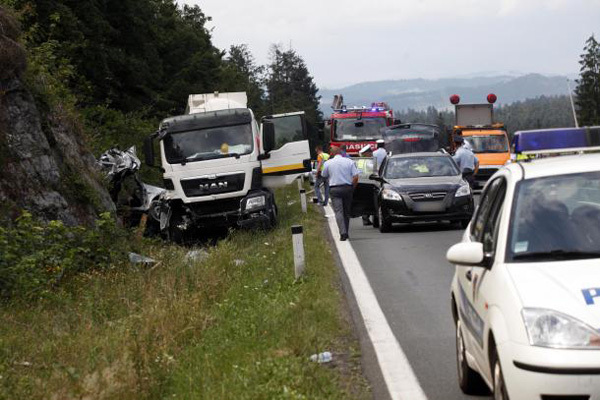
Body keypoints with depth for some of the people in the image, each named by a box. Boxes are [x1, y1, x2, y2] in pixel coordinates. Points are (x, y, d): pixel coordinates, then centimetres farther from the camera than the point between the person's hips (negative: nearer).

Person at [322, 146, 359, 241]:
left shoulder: (328, 163, 0)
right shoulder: (349, 162, 1)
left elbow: (324, 176, 12)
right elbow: (356, 177, -4)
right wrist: (352, 187, 7)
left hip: (334, 189, -2)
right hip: (347, 188, 2)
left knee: (338, 211, -6)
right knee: (346, 211, 15)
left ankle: (343, 233, -21)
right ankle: (345, 232, 20)